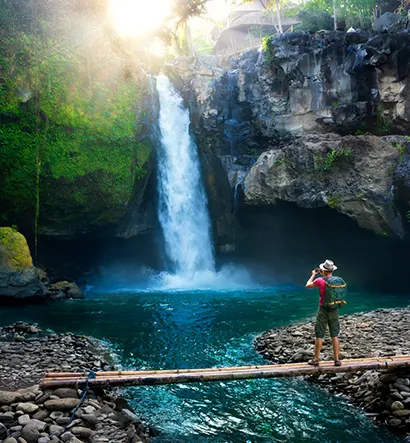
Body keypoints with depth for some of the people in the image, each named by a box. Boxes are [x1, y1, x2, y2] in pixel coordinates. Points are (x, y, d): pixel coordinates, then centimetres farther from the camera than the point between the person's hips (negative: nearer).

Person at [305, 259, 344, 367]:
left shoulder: (320, 281, -14)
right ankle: (337, 360, 10)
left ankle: (316, 360, 11)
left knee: (319, 336, 4)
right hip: (334, 311, 4)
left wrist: (313, 275, 16)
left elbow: (307, 285, 3)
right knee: (335, 335, 9)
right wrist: (324, 275, 23)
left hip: (323, 310, -4)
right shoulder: (338, 280, -2)